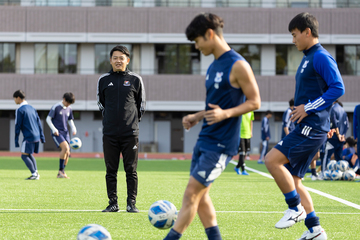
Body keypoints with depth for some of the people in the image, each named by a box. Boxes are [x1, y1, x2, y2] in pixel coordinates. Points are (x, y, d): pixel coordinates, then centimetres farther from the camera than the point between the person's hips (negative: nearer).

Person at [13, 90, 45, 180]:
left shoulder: (19, 110, -8)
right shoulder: (32, 108, 15)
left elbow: (18, 126, -9)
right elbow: (39, 123, 16)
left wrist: (16, 140, -5)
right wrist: (42, 136, 19)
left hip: (29, 137, -8)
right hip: (36, 136, 8)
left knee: (24, 155, -4)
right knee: (29, 154, 19)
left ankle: (34, 174, -14)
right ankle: (36, 173, 11)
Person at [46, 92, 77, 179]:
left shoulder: (69, 109, 11)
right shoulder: (56, 107, -7)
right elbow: (48, 119, -5)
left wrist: (73, 128, 5)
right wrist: (54, 129, -15)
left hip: (65, 133, 6)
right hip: (56, 133, -6)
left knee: (67, 153, -1)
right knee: (65, 147, -26)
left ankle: (60, 173, 11)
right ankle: (61, 170, -16)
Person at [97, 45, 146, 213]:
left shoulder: (135, 79, 4)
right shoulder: (103, 80, 7)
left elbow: (141, 104, 13)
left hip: (130, 133, -1)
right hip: (109, 133, 1)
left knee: (131, 170, 0)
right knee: (111, 171, 3)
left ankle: (131, 203, 5)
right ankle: (113, 203, 10)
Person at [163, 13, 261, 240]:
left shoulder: (238, 65, -12)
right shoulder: (214, 66, 15)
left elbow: (254, 102, -12)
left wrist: (226, 113, -26)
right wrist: (196, 117, 10)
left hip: (221, 144, -9)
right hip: (204, 139, 9)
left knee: (192, 193, -10)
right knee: (201, 196, 8)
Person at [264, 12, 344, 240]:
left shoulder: (321, 57, -11)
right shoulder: (308, 58, 19)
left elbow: (338, 88, -21)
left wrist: (308, 108, -20)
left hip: (311, 128, -10)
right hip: (305, 128, 10)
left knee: (272, 160, -19)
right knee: (293, 179, 10)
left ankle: (296, 208, -7)